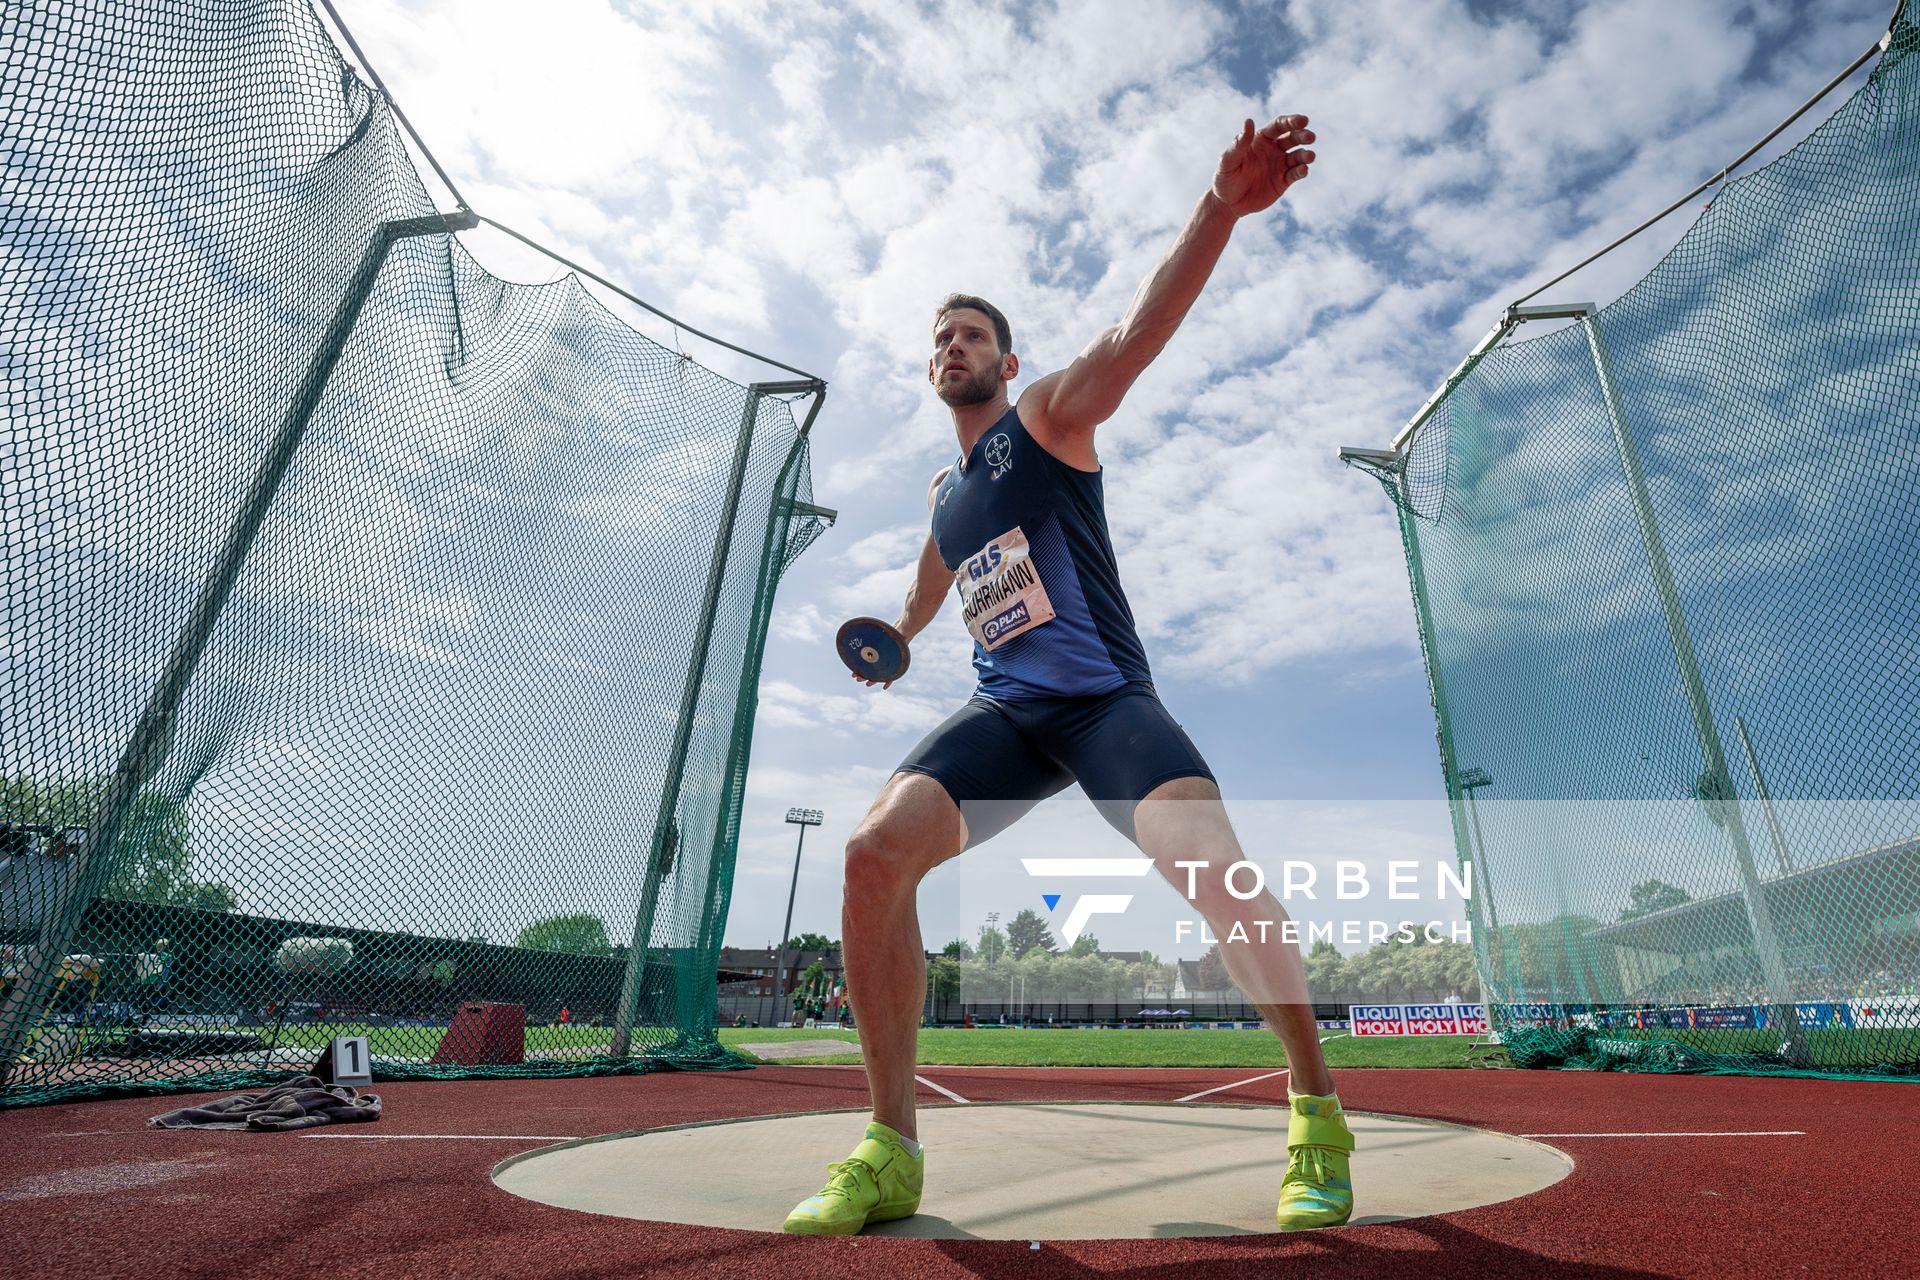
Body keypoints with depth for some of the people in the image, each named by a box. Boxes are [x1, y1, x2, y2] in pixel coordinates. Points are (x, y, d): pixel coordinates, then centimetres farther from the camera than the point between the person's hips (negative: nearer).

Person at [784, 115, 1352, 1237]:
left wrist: (1222, 208, -27)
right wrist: (898, 639, 58)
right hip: (1003, 712, 5)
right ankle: (891, 1155, -8)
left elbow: (1139, 331, -13)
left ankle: (1319, 1120, -1)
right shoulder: (943, 495, 22)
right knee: (874, 853, -19)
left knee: (1212, 866, -27)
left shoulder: (1049, 417, 6)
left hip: (1105, 696, -4)